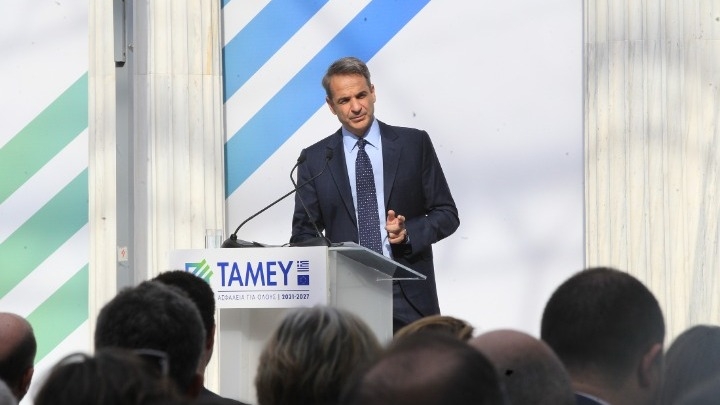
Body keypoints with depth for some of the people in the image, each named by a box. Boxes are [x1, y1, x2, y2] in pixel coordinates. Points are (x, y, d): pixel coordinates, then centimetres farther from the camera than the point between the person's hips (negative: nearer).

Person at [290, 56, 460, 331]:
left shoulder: (414, 144, 6)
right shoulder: (315, 159, 9)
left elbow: (447, 214, 8)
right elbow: (304, 232, 11)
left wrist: (408, 233, -12)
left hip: (408, 298, 0)